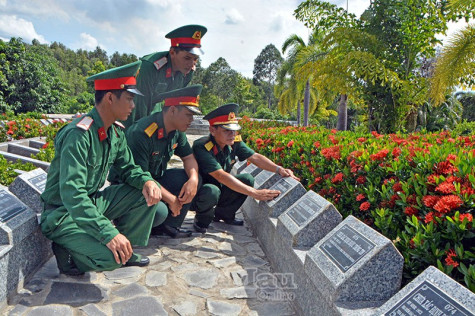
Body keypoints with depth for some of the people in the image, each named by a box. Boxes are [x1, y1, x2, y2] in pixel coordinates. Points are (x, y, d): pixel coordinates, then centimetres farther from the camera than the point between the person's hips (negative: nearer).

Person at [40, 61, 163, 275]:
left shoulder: (116, 132, -1)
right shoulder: (79, 134, -27)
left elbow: (127, 168, 10)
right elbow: (71, 194, -33)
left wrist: (147, 181, -14)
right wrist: (109, 233, -40)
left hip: (94, 202, 8)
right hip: (63, 213, -8)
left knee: (148, 194, -5)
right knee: (111, 258, -28)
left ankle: (126, 250, 9)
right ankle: (68, 251, 3)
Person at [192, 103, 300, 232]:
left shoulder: (234, 142, -10)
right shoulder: (202, 147, -31)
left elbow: (255, 157, -10)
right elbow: (220, 175, -39)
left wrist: (279, 169, -27)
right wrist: (255, 193, -43)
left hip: (219, 187, 7)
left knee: (247, 179, -13)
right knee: (212, 191, -38)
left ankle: (223, 214, 7)